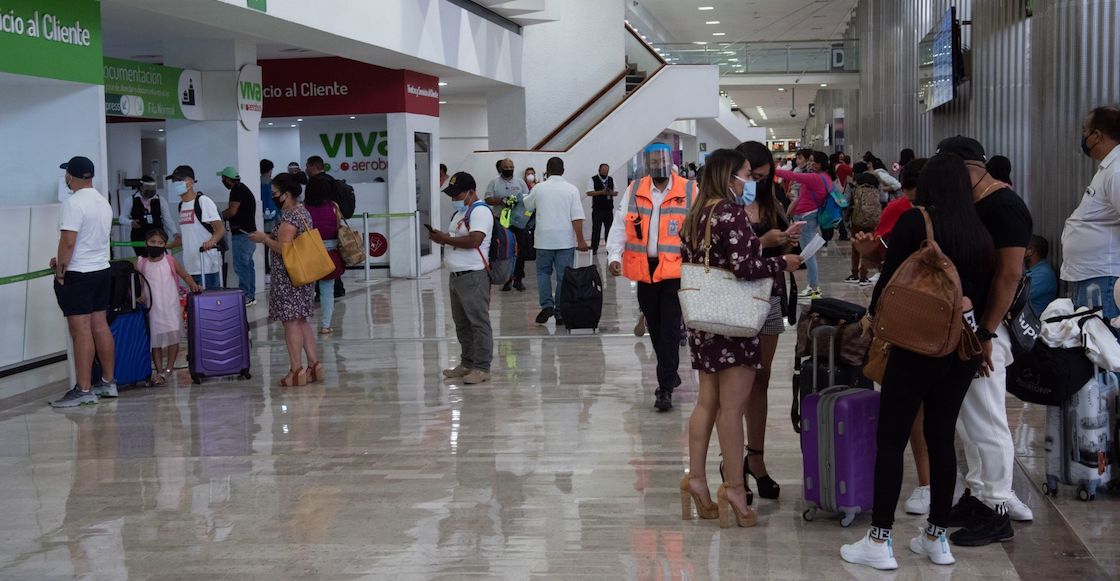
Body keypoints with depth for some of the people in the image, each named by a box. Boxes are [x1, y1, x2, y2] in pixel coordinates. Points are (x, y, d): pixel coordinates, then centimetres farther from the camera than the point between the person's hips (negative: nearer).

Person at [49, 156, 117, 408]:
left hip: (77, 274, -8)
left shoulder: (73, 203, -16)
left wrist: (60, 271, -10)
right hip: (101, 270, 9)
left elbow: (68, 242, -21)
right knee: (100, 326, 13)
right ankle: (108, 382, 19)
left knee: (81, 331, -7)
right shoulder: (104, 202, 11)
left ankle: (84, 390, -6)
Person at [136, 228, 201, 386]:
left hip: (171, 306, 0)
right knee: (155, 339, 3)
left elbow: (185, 275, 8)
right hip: (152, 308, 0)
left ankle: (168, 369, 6)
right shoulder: (141, 263, 3)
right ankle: (159, 371, 8)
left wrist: (193, 285, -9)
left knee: (173, 337, -4)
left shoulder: (170, 261, 2)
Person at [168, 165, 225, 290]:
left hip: (207, 265, -8)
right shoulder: (181, 206, 16)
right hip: (191, 266, 8)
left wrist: (211, 241, -32)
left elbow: (220, 229, -14)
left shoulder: (203, 201, -7)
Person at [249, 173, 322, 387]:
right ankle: (314, 366, 15)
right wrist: (269, 237, 18)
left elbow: (282, 248, -23)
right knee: (302, 320, 14)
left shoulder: (288, 217, -17)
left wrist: (264, 238, -9)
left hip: (288, 278, -10)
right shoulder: (303, 212, 13)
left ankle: (296, 371, -3)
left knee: (291, 322, -5)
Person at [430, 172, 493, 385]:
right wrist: (441, 237, 6)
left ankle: (482, 368, -4)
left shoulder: (480, 211, -12)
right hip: (456, 276, 10)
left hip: (473, 277, -10)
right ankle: (467, 363, 25)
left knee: (479, 323, -6)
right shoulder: (459, 212, 19)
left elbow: (474, 240, -24)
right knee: (461, 324, 15)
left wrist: (446, 239, -15)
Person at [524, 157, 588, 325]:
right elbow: (577, 218, -9)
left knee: (543, 272, 15)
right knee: (563, 276, 5)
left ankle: (547, 305, -2)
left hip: (544, 240, 0)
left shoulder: (539, 188, 0)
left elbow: (527, 206, 18)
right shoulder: (571, 189, -3)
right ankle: (561, 313, 6)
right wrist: (580, 240, -6)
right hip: (566, 240, 0)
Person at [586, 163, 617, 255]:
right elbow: (589, 193, -9)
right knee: (596, 229, -4)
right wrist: (601, 192, -20)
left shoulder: (611, 179, 13)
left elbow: (616, 192, 15)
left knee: (609, 229, 5)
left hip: (609, 209, 4)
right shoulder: (593, 179, -1)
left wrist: (611, 193, -9)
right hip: (597, 209, -4)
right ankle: (594, 248, 3)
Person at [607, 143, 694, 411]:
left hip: (675, 270, -4)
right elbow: (620, 225, 6)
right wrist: (615, 255, -7)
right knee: (655, 328, 13)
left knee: (670, 329, -7)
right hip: (644, 269, 4)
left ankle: (665, 388, -4)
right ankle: (670, 374, 32)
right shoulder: (634, 190, 5)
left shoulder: (689, 191, -2)